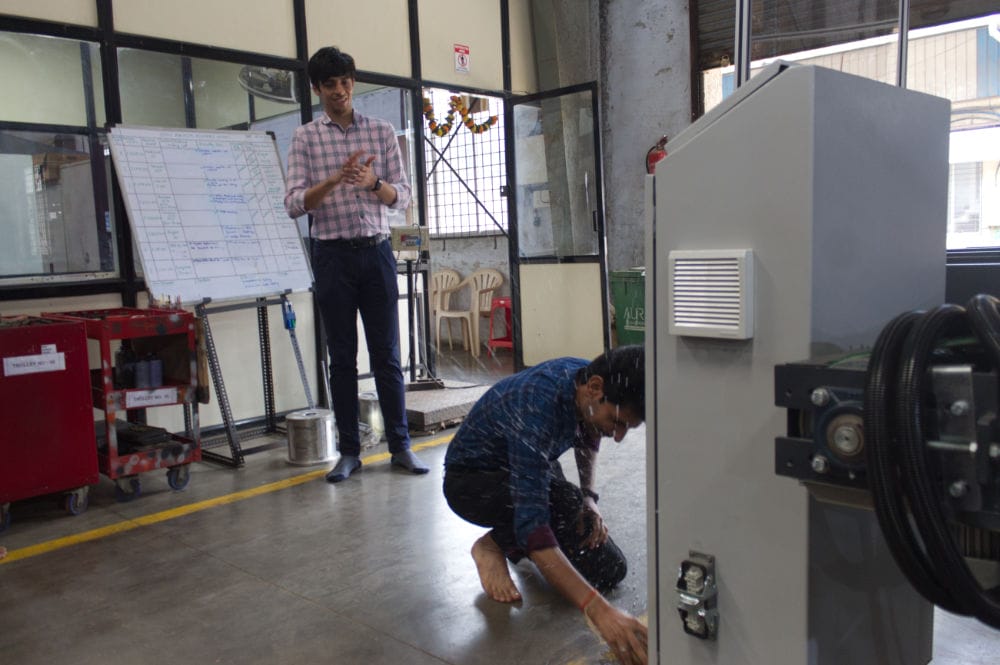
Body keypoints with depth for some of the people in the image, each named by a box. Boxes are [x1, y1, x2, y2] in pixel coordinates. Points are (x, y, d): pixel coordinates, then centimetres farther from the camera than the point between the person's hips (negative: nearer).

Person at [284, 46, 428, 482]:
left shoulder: (382, 131, 8)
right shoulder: (305, 138, 4)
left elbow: (403, 197, 4)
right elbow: (294, 204, -5)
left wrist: (373, 183, -17)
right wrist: (336, 179, -21)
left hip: (376, 251, 1)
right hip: (332, 255, 0)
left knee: (386, 354, 4)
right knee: (342, 357, 5)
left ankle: (400, 446, 13)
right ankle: (349, 451, 15)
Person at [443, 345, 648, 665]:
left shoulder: (589, 377, -17)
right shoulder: (536, 410, -40)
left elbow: (588, 435, 8)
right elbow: (531, 523, -47)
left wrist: (588, 496, -7)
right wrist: (598, 609, -53)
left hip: (532, 468, 7)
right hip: (471, 480, -7)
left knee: (610, 569, -6)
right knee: (567, 507, -35)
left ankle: (513, 543, 18)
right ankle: (493, 545, -6)